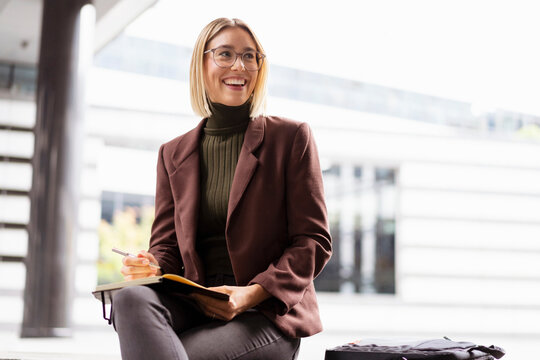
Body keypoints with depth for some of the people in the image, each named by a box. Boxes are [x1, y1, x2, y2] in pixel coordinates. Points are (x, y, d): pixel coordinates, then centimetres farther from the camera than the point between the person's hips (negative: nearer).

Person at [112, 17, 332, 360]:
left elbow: (314, 240, 0)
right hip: (195, 303, 4)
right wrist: (151, 267, -12)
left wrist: (252, 293, -16)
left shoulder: (292, 138, 5)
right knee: (131, 297, -31)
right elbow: (167, 244, 15)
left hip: (269, 312, -4)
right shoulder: (173, 154, 17)